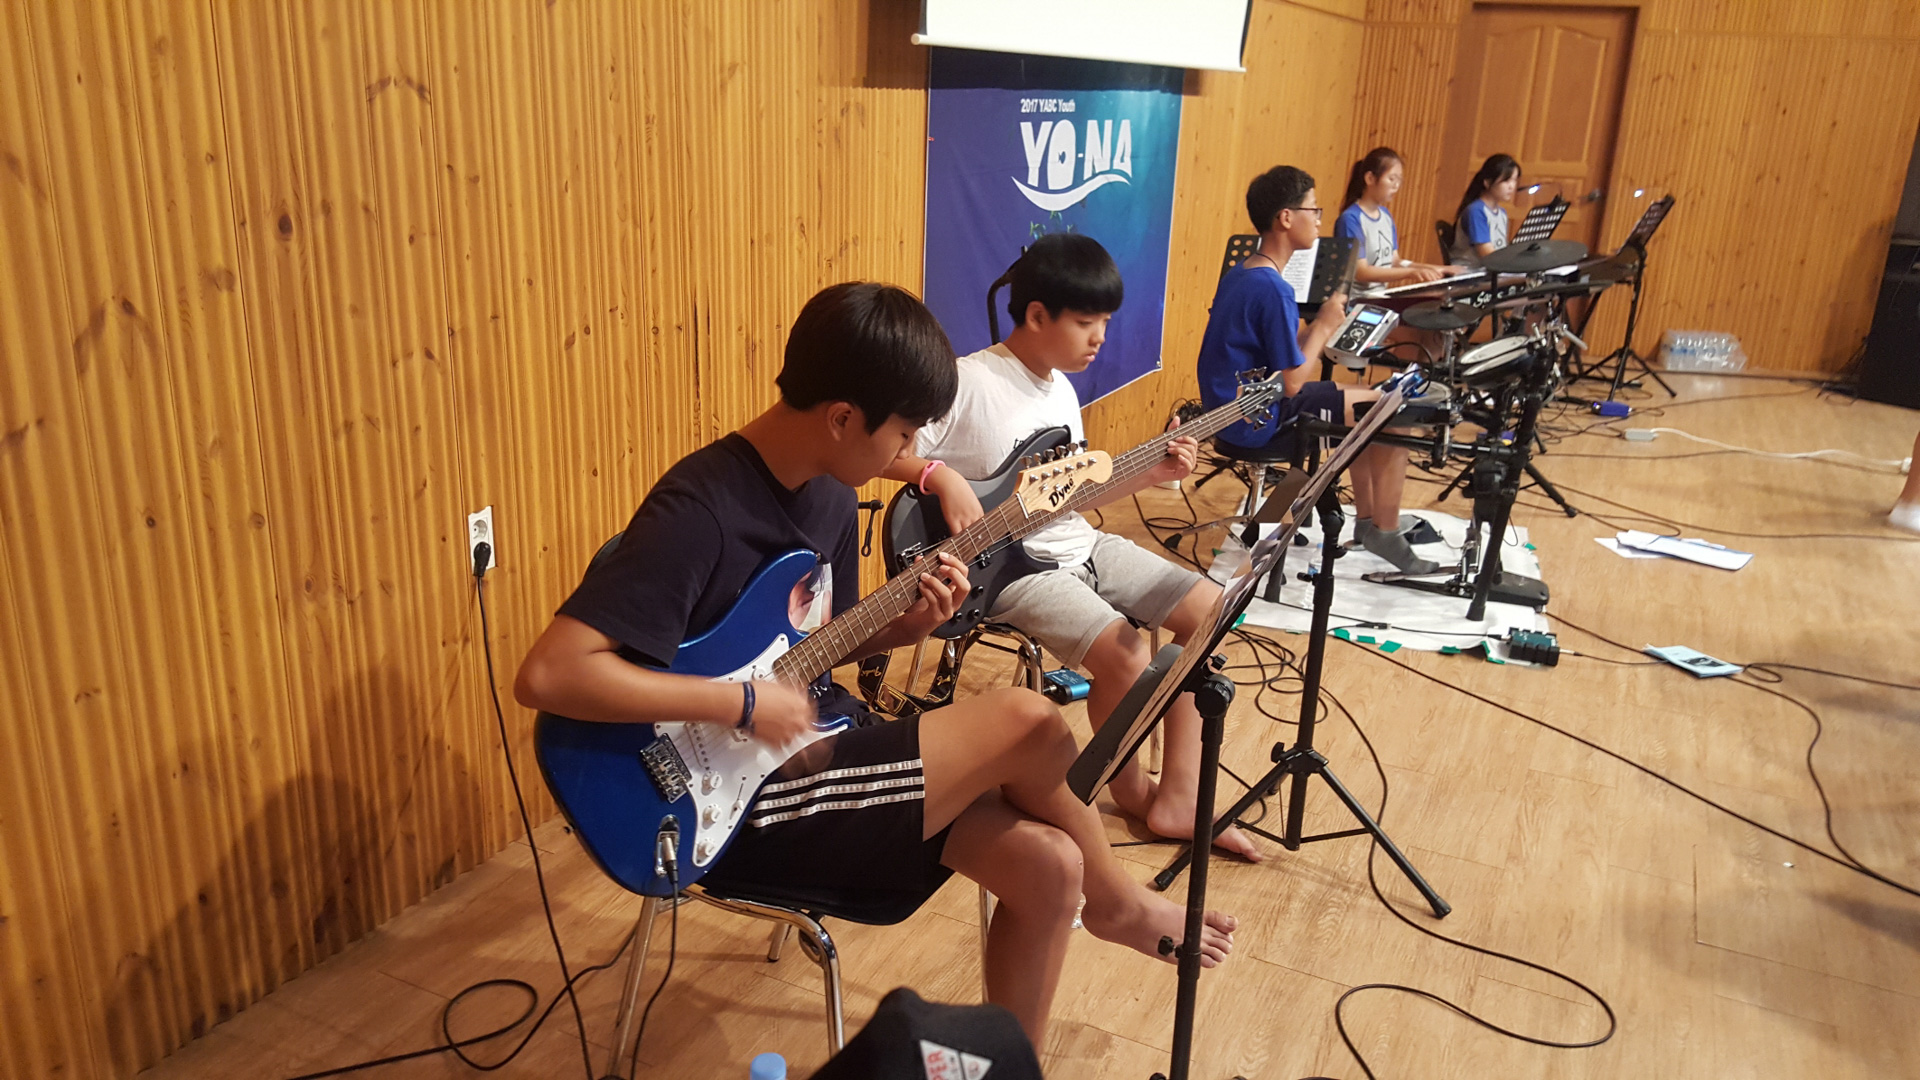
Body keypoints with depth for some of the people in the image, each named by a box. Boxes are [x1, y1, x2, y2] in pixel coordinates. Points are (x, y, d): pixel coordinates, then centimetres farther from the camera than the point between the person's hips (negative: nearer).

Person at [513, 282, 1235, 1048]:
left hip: (823, 746, 9)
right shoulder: (699, 512, -23)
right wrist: (743, 704, -25)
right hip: (740, 802, -8)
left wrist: (901, 628, -4)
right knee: (1027, 722, -16)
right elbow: (546, 675, -29)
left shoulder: (829, 492, 5)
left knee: (1047, 868, -6)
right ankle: (1117, 901, 13)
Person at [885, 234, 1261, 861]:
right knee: (1123, 653, -27)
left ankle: (1177, 799, 5)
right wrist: (944, 476, -31)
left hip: (1073, 546, 9)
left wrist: (1150, 474, 5)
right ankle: (1131, 794, 5)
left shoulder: (1061, 388, 10)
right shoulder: (969, 383, -17)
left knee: (1208, 610, 1)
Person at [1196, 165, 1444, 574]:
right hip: (1258, 421, -10)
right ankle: (1384, 532, 11)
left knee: (1365, 403, 24)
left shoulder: (1237, 275, 7)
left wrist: (1319, 327, 3)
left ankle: (1368, 516, 34)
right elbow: (1292, 383, -21)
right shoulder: (1273, 289, -23)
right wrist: (1324, 325, -9)